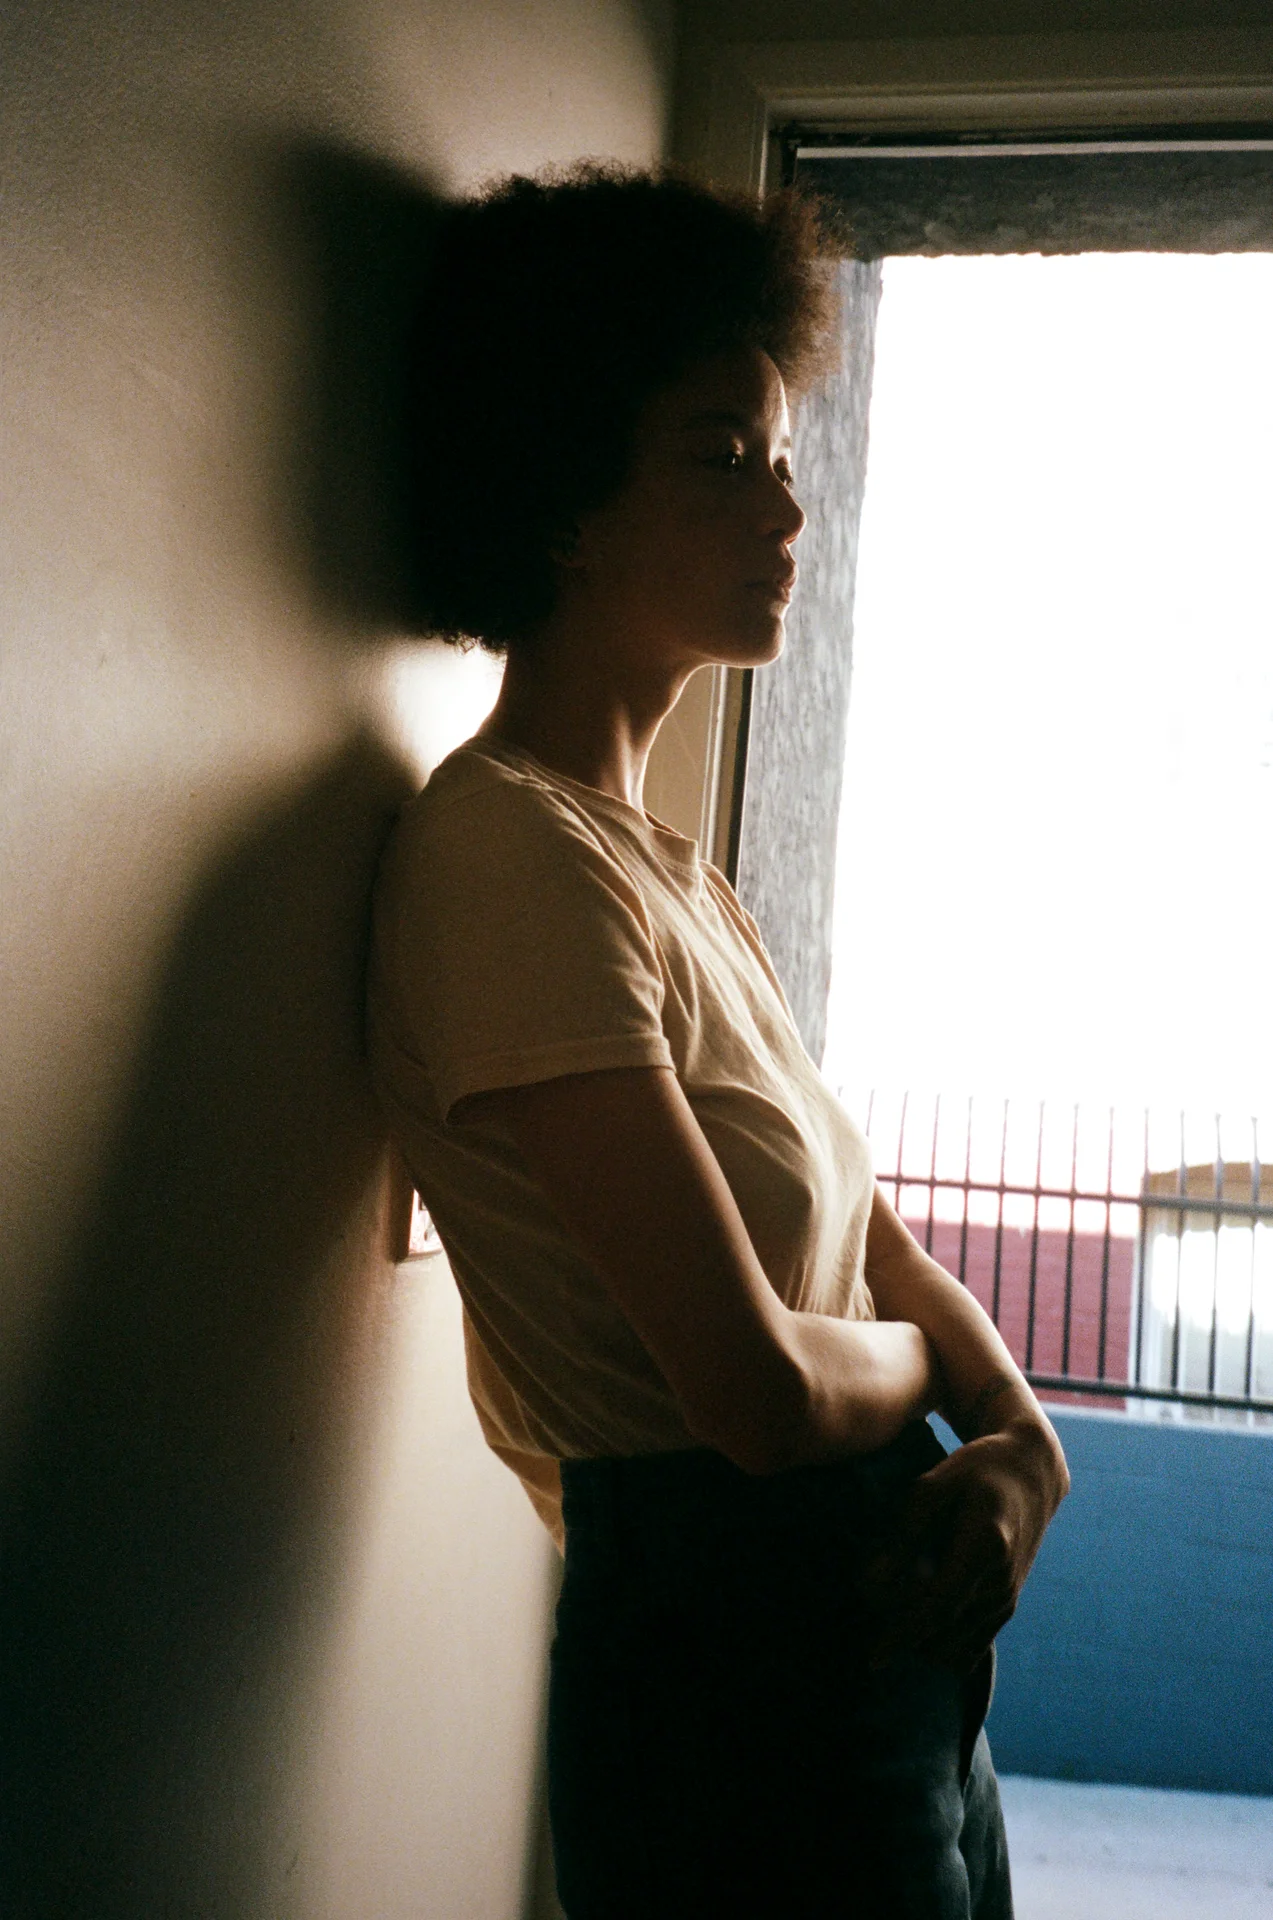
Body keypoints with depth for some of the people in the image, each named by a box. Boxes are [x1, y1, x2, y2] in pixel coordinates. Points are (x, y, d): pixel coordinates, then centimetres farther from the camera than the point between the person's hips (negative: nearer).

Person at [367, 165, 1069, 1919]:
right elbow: (762, 1389, -25)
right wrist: (931, 1368, -4)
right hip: (730, 1663, -9)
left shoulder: (666, 864, 9)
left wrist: (1021, 1441, -9)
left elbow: (875, 1244, 10)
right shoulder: (513, 853, -21)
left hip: (895, 1637, 9)